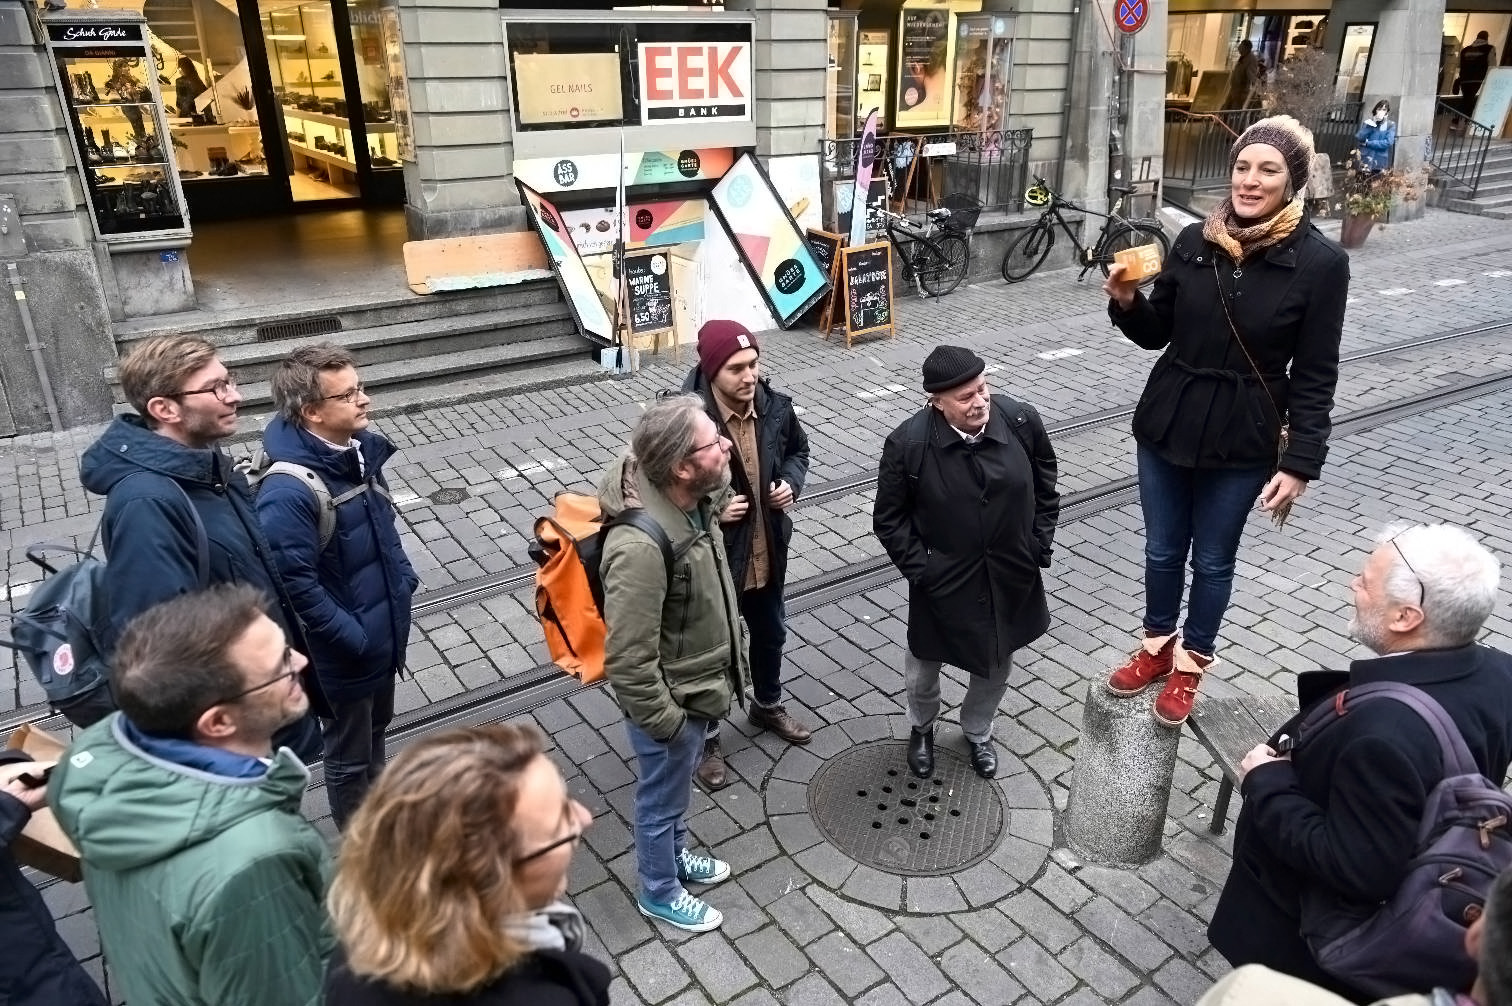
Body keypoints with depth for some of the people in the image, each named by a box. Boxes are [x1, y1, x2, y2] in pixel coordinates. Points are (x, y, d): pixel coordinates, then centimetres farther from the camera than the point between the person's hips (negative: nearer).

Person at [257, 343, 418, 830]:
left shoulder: (359, 448, -4)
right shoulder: (288, 491, -30)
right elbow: (295, 584, -27)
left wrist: (403, 577, 4)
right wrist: (353, 637, -21)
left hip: (385, 628, 8)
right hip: (344, 650, -8)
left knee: (375, 730, 29)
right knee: (349, 756, 15)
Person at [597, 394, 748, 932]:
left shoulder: (693, 501, -10)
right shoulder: (641, 546, -37)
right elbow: (628, 660, -31)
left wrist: (727, 665, 16)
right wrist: (666, 723, -19)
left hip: (698, 685, 8)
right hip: (672, 701, -8)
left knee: (677, 789, 31)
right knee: (660, 799, 19)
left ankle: (675, 855, 56)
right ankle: (659, 892, 44)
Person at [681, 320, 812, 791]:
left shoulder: (776, 406, -11)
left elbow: (798, 449, 10)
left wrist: (792, 483, -9)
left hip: (767, 549, 6)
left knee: (770, 633, 27)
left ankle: (767, 706, 55)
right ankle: (705, 738, 37)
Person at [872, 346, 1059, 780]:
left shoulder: (1021, 420, -16)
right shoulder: (908, 444, -23)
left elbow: (1045, 485, 3)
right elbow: (889, 518, -9)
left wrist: (1040, 545, 1)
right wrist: (919, 569, -13)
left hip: (1011, 577, 3)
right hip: (943, 582, -2)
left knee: (997, 662, 23)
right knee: (923, 664, 18)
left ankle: (977, 731, 52)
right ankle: (922, 727, 51)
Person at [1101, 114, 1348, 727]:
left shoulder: (1320, 263, -11)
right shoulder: (1194, 241, -3)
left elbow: (1315, 377, -8)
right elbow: (1156, 334, 6)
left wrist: (1300, 463, -12)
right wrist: (1127, 303, -14)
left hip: (1243, 440, -3)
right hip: (1167, 424, 3)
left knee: (1213, 560, 13)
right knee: (1162, 549, 17)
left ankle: (1191, 662, 34)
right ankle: (1157, 645, 39)